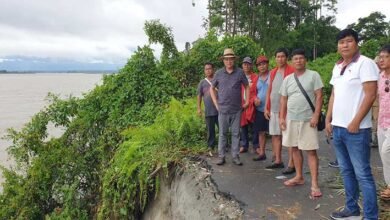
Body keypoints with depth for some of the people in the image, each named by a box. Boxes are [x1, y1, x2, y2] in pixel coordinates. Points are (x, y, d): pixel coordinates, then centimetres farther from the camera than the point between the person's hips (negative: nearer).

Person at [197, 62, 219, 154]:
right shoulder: (202, 82, 6)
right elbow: (199, 96, 8)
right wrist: (199, 108, 3)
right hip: (208, 111, 0)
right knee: (210, 130, 6)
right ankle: (211, 147, 16)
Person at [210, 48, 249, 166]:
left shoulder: (240, 72, 0)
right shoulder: (219, 73, 1)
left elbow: (247, 86, 11)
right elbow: (212, 88, 11)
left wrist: (247, 101, 5)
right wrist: (216, 103, 4)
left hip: (237, 109, 0)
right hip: (223, 109, 0)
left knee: (236, 134, 8)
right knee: (222, 134, 7)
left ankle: (235, 157, 18)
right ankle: (221, 156, 17)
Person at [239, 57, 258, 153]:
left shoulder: (255, 77, 2)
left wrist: (255, 99, -19)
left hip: (252, 105, -2)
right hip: (241, 104, 2)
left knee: (254, 126, 3)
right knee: (243, 126, 8)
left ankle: (256, 146, 15)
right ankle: (244, 145, 18)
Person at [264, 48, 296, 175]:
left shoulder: (292, 72, -7)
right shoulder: (273, 72, 14)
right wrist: (266, 108, 12)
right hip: (273, 109, 7)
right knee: (275, 135, 12)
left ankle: (291, 164, 1)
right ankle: (278, 160, 22)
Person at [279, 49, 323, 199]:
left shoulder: (313, 75, -2)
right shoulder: (288, 79, 10)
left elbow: (319, 96, -6)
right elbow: (283, 99, 12)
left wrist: (316, 115, -15)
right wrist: (282, 117, 5)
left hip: (307, 119, -5)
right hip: (291, 119, 5)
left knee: (311, 151, -5)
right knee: (295, 148, 12)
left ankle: (314, 184, -2)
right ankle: (299, 177, 26)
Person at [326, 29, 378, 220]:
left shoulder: (365, 63, -7)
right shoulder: (337, 67, 14)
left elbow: (370, 95, -14)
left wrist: (356, 122, -16)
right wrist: (328, 120, 13)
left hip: (356, 129, -7)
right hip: (338, 127, 7)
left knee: (362, 174, -2)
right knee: (346, 171, 15)